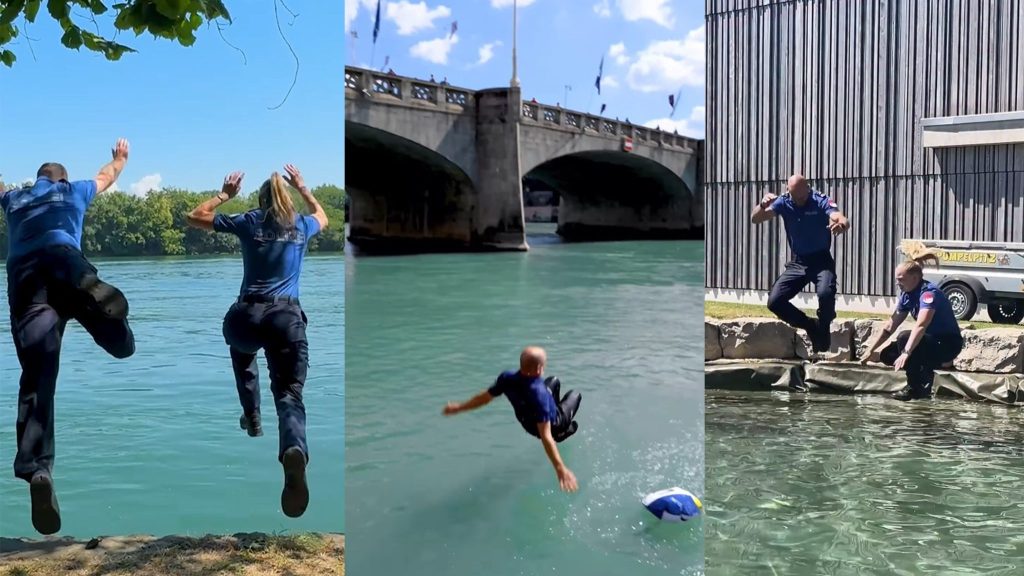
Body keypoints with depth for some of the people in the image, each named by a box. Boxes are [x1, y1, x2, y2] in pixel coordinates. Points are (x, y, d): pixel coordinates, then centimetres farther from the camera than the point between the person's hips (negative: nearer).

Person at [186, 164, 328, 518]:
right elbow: (323, 217, 42)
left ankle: (252, 418, 35)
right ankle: (295, 451, -39)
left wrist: (225, 194, 29)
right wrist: (302, 187, 46)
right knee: (290, 396, -5)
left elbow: (194, 218, 21)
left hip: (247, 316, 0)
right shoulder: (301, 226, 16)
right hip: (288, 318, 0)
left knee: (242, 347, 39)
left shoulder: (249, 222, 10)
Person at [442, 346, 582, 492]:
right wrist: (560, 468, -48)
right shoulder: (540, 395, -46)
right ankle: (563, 432, 41)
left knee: (554, 381, 27)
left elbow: (484, 397, -15)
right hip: (553, 424, -5)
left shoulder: (507, 378, -30)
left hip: (527, 422, 5)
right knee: (575, 394, 22)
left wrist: (459, 407, 3)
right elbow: (545, 436, -47)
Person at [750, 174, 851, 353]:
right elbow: (755, 219, -11)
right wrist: (763, 204, -35)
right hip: (798, 262, 4)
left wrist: (841, 225, -58)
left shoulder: (821, 201, -15)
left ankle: (823, 330, -2)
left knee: (826, 294, -33)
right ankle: (811, 327, 13)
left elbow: (843, 220, -31)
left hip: (821, 260, -4)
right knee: (775, 301, -7)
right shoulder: (783, 202, -5)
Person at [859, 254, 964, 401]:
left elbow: (920, 326, -40)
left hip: (948, 344, -8)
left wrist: (906, 353, -50)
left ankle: (915, 388, -17)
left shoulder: (929, 293, -24)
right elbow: (889, 327, 5)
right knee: (887, 355, -6)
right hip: (932, 340, 8)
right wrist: (870, 351, -1)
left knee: (904, 338, -31)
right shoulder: (907, 295, 1)